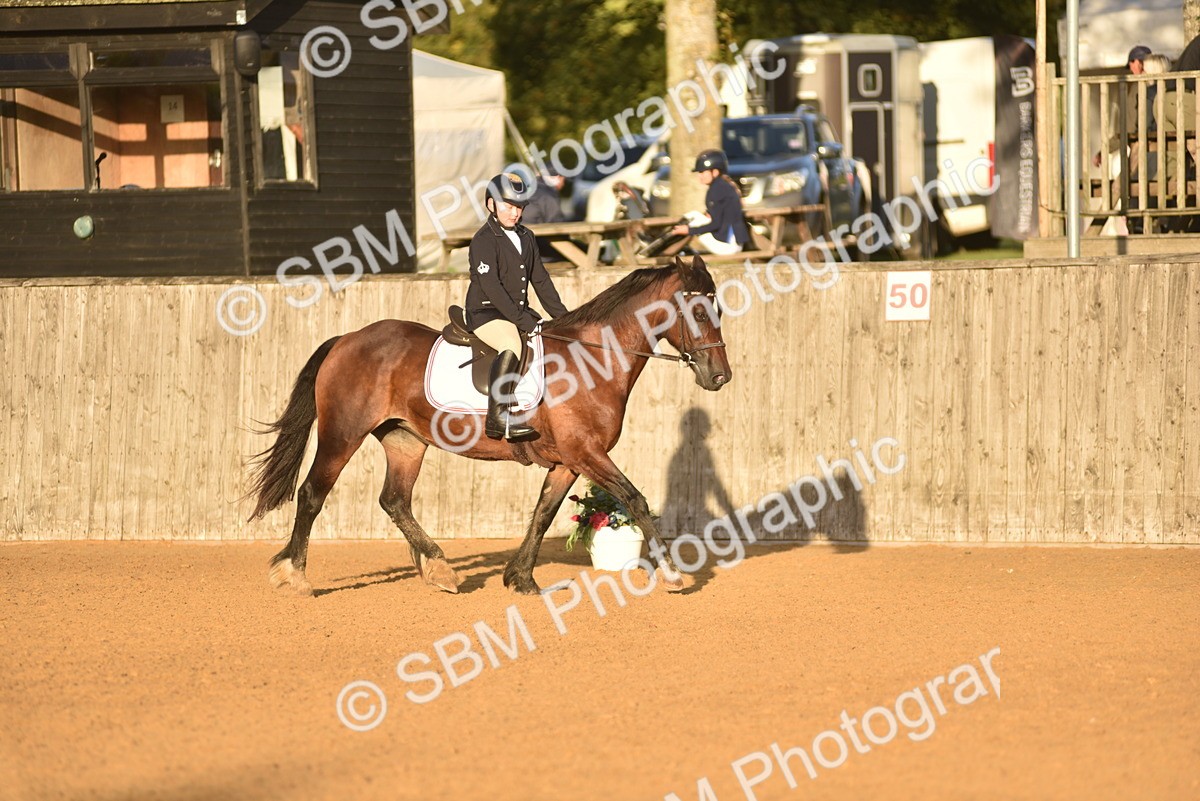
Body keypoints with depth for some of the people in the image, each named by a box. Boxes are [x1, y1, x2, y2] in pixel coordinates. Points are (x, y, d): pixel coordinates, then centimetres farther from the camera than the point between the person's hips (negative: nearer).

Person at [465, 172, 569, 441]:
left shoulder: (526, 237, 15)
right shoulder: (484, 240, -11)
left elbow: (541, 280, 17)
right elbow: (491, 286, -19)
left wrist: (562, 317, 7)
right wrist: (522, 320, -24)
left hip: (520, 312, 9)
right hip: (486, 313, -9)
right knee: (512, 345, -37)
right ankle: (497, 419, -42)